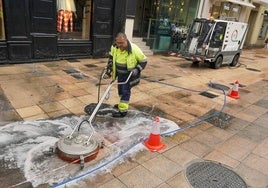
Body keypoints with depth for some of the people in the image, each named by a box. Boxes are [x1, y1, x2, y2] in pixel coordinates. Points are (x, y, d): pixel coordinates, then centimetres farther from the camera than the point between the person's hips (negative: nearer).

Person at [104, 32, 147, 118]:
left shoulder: (134, 49, -29)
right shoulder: (114, 47, -14)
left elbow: (144, 61, -16)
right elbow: (111, 57, 8)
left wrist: (137, 70, -26)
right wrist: (109, 68, 5)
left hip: (129, 74, -6)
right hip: (120, 73, 6)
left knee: (125, 90, -6)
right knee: (120, 89, 19)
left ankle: (123, 110, 2)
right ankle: (122, 104, 41)